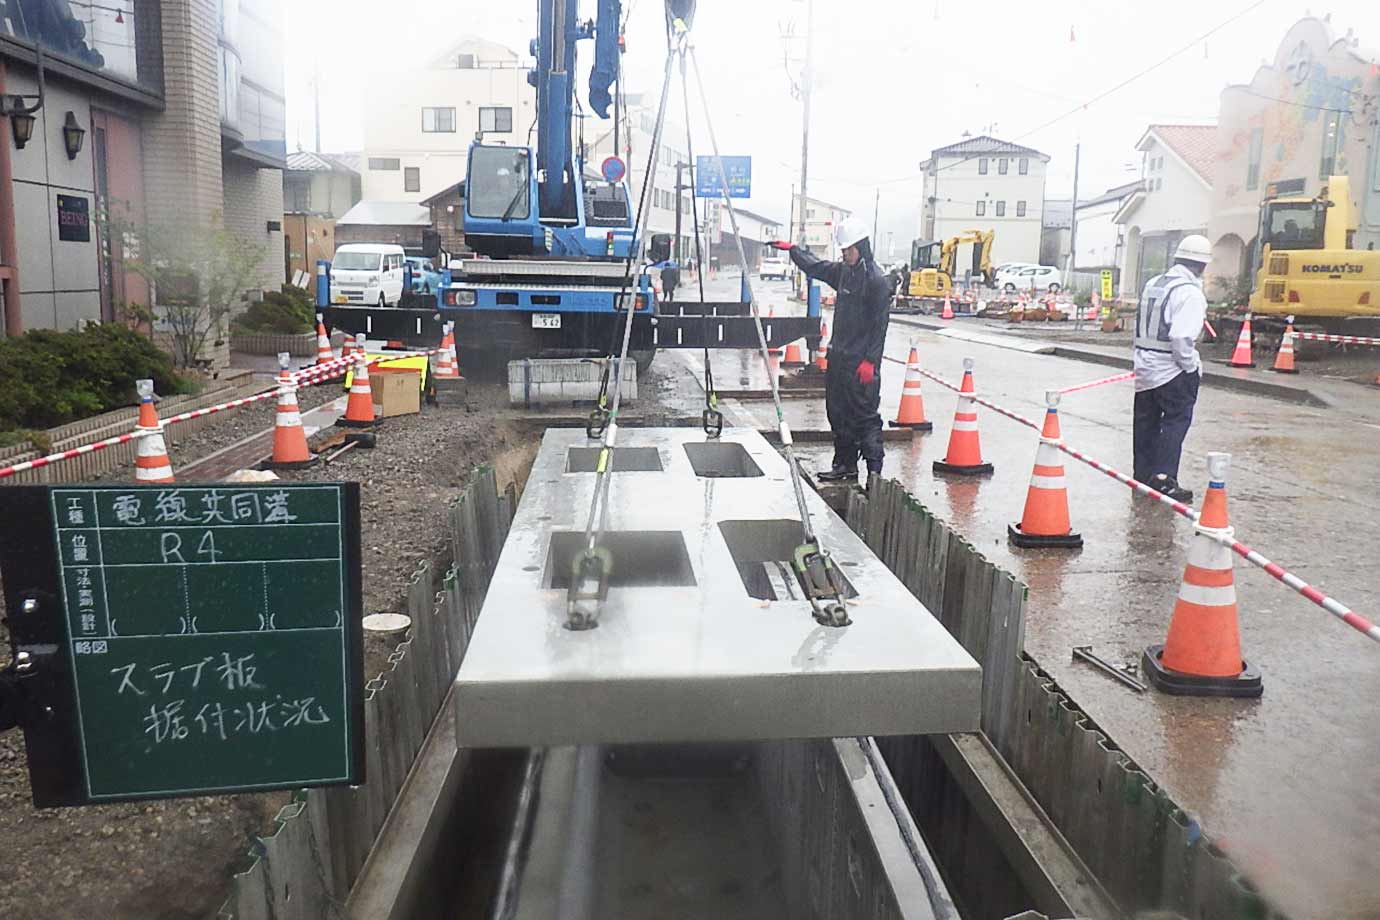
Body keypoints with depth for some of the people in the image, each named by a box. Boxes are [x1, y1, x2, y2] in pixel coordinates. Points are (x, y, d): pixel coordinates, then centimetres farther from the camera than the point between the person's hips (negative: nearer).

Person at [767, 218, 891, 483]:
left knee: (865, 416, -6)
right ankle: (845, 464, 25)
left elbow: (880, 324, -16)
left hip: (861, 363, -9)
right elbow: (816, 267, 31)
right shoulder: (844, 271, 11)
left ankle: (874, 470, -1)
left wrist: (870, 361, -20)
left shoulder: (877, 279, -13)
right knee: (838, 414, 14)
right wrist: (792, 249, 38)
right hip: (839, 356, 9)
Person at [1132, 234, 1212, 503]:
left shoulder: (1153, 284, 9)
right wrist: (1192, 366, -11)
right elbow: (1182, 337, -23)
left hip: (1145, 366, 8)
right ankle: (1163, 478, -4)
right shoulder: (1190, 292, -16)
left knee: (1146, 421, 14)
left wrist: (1145, 356, 16)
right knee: (1175, 421, 0)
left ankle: (1143, 475, 23)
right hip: (1172, 370, -8)